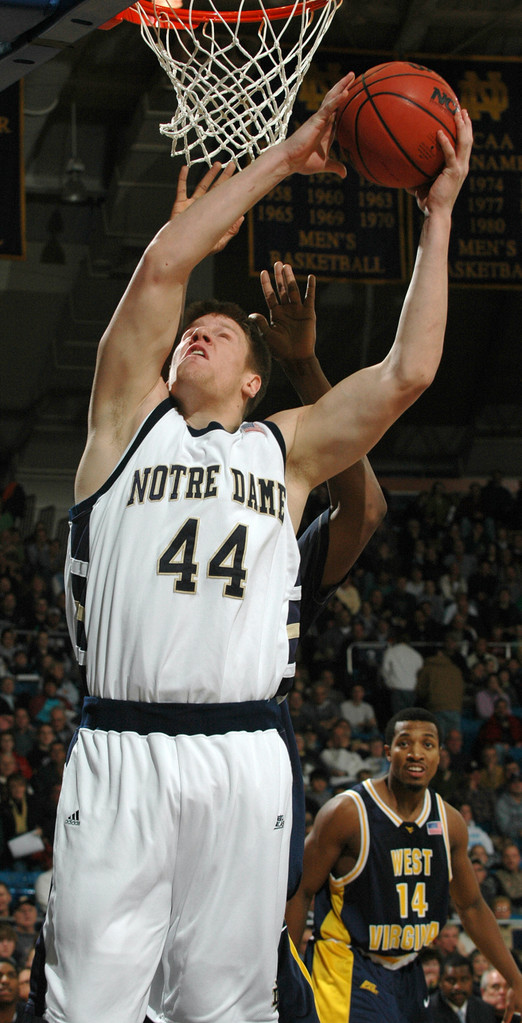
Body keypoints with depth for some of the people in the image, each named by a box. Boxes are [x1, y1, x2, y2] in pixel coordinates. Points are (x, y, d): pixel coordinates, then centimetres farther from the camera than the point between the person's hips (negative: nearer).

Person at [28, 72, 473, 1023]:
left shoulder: (287, 447, 17)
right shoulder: (130, 419, 13)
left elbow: (408, 372, 5)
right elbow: (162, 265, 2)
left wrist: (437, 214, 6)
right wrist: (284, 158, 6)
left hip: (244, 758, 2)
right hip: (119, 754, -1)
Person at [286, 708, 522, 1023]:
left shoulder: (450, 822, 3)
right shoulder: (347, 813, -14)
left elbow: (472, 907, 15)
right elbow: (301, 893, -9)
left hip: (408, 972, 7)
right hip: (349, 970, -6)